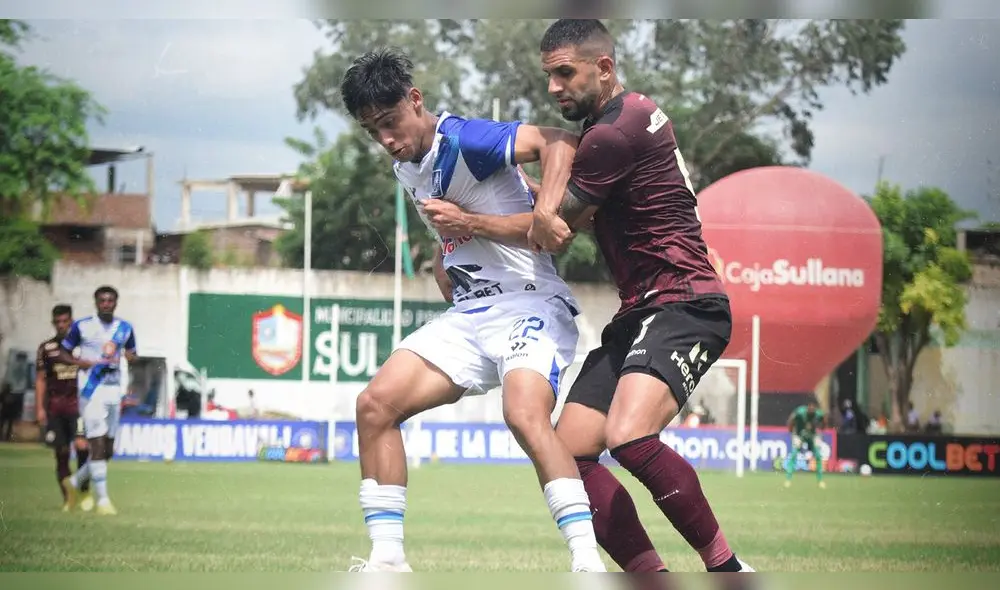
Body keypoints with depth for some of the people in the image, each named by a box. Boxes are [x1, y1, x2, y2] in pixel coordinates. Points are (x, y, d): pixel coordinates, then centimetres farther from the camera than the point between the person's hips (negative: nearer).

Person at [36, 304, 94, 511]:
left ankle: (85, 491, -4)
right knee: (61, 454, 3)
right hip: (55, 406, 2)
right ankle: (67, 498, 11)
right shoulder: (46, 348, 8)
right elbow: (40, 380, 9)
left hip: (78, 403, -2)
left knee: (81, 445, -19)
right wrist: (39, 408, 1)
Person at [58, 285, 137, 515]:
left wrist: (130, 356, -4)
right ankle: (103, 500, -9)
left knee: (108, 450, 8)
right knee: (98, 444, -12)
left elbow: (131, 354, 21)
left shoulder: (125, 329, 9)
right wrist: (80, 363, -15)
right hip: (91, 391, -5)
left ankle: (75, 482, 30)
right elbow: (63, 353, 4)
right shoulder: (82, 326, -2)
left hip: (114, 391, 5)